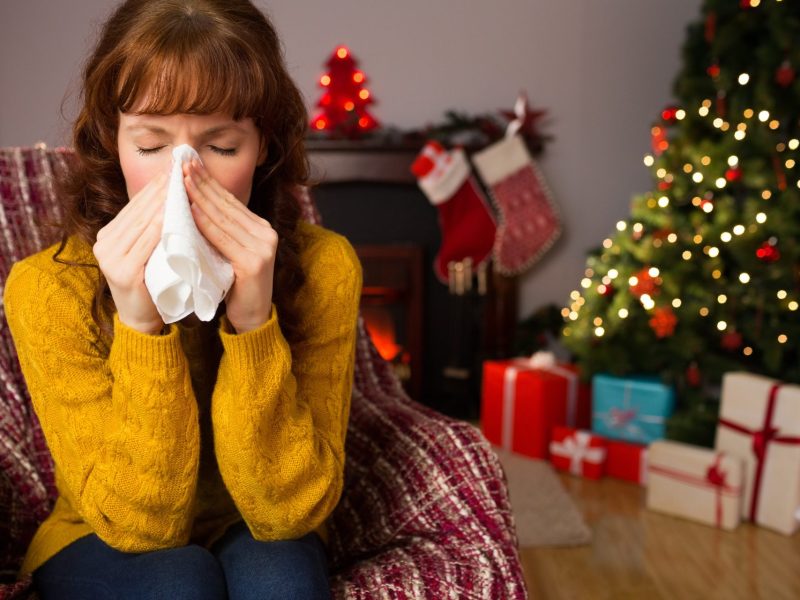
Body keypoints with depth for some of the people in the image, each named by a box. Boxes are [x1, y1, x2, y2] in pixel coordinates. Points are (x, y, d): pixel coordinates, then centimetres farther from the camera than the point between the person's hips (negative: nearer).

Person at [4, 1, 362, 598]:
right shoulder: (48, 288, -21)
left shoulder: (323, 266, -20)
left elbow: (292, 509, -21)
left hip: (261, 541, 2)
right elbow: (141, 521, -21)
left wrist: (252, 319, -35)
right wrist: (140, 322, -35)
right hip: (102, 546, -1)